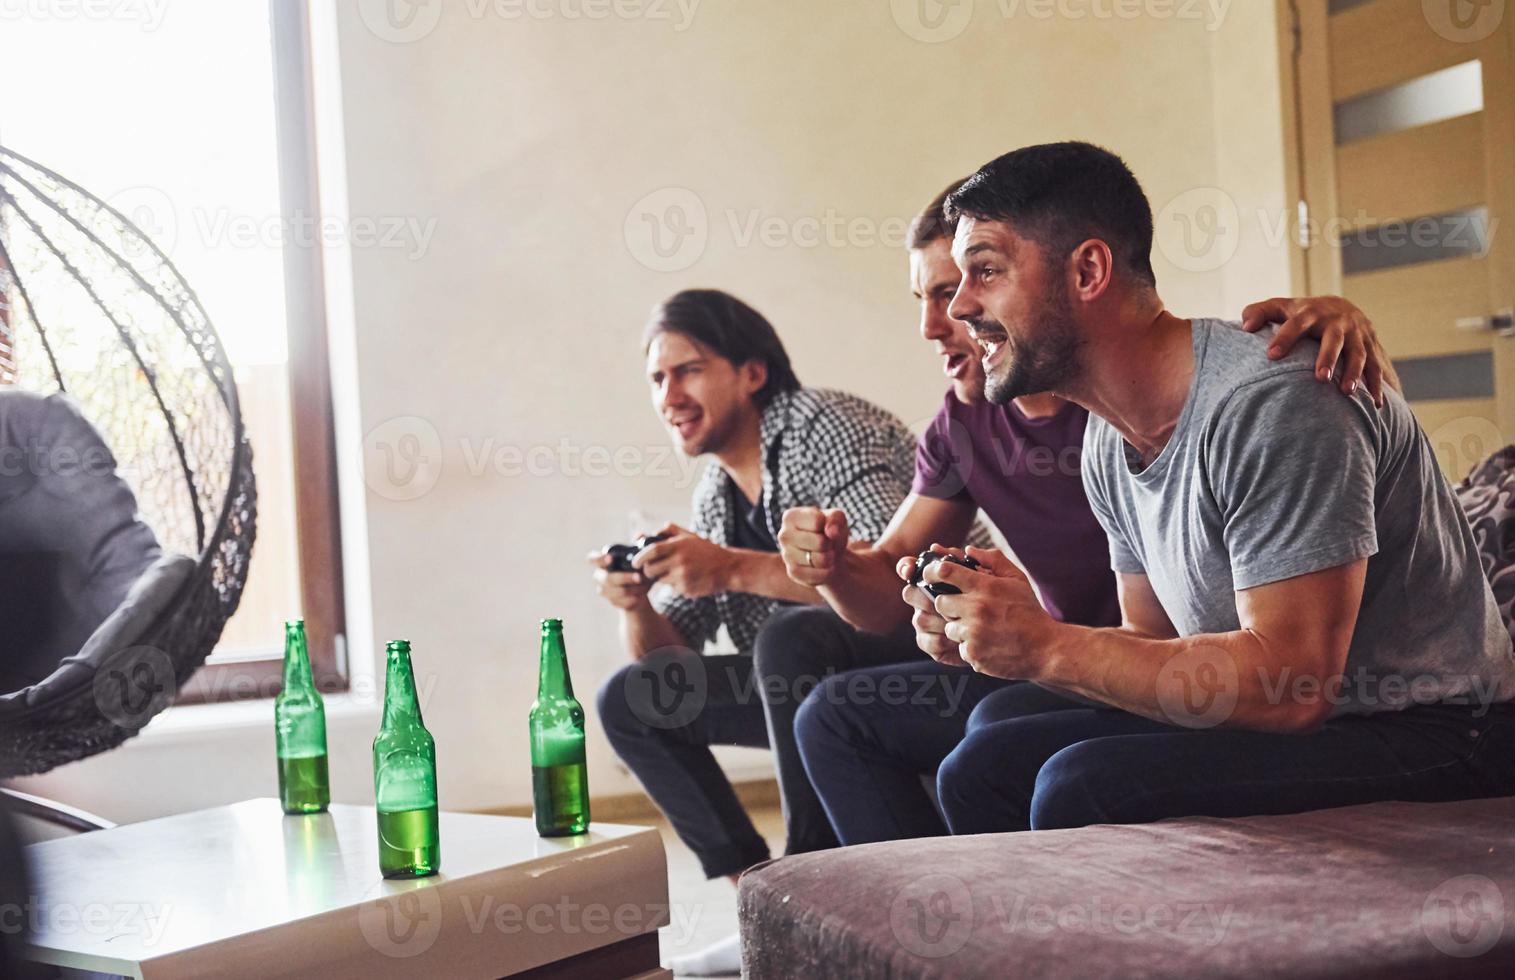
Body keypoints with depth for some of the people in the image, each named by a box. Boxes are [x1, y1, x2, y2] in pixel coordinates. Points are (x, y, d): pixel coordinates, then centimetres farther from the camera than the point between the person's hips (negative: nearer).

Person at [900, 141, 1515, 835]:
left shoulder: (1270, 401, -23)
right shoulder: (1109, 442, 6)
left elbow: (1288, 683, -26)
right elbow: (1155, 644, 10)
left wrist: (1046, 646, -23)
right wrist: (999, 636, -7)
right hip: (1290, 719, 9)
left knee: (1084, 784, -28)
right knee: (980, 768, 4)